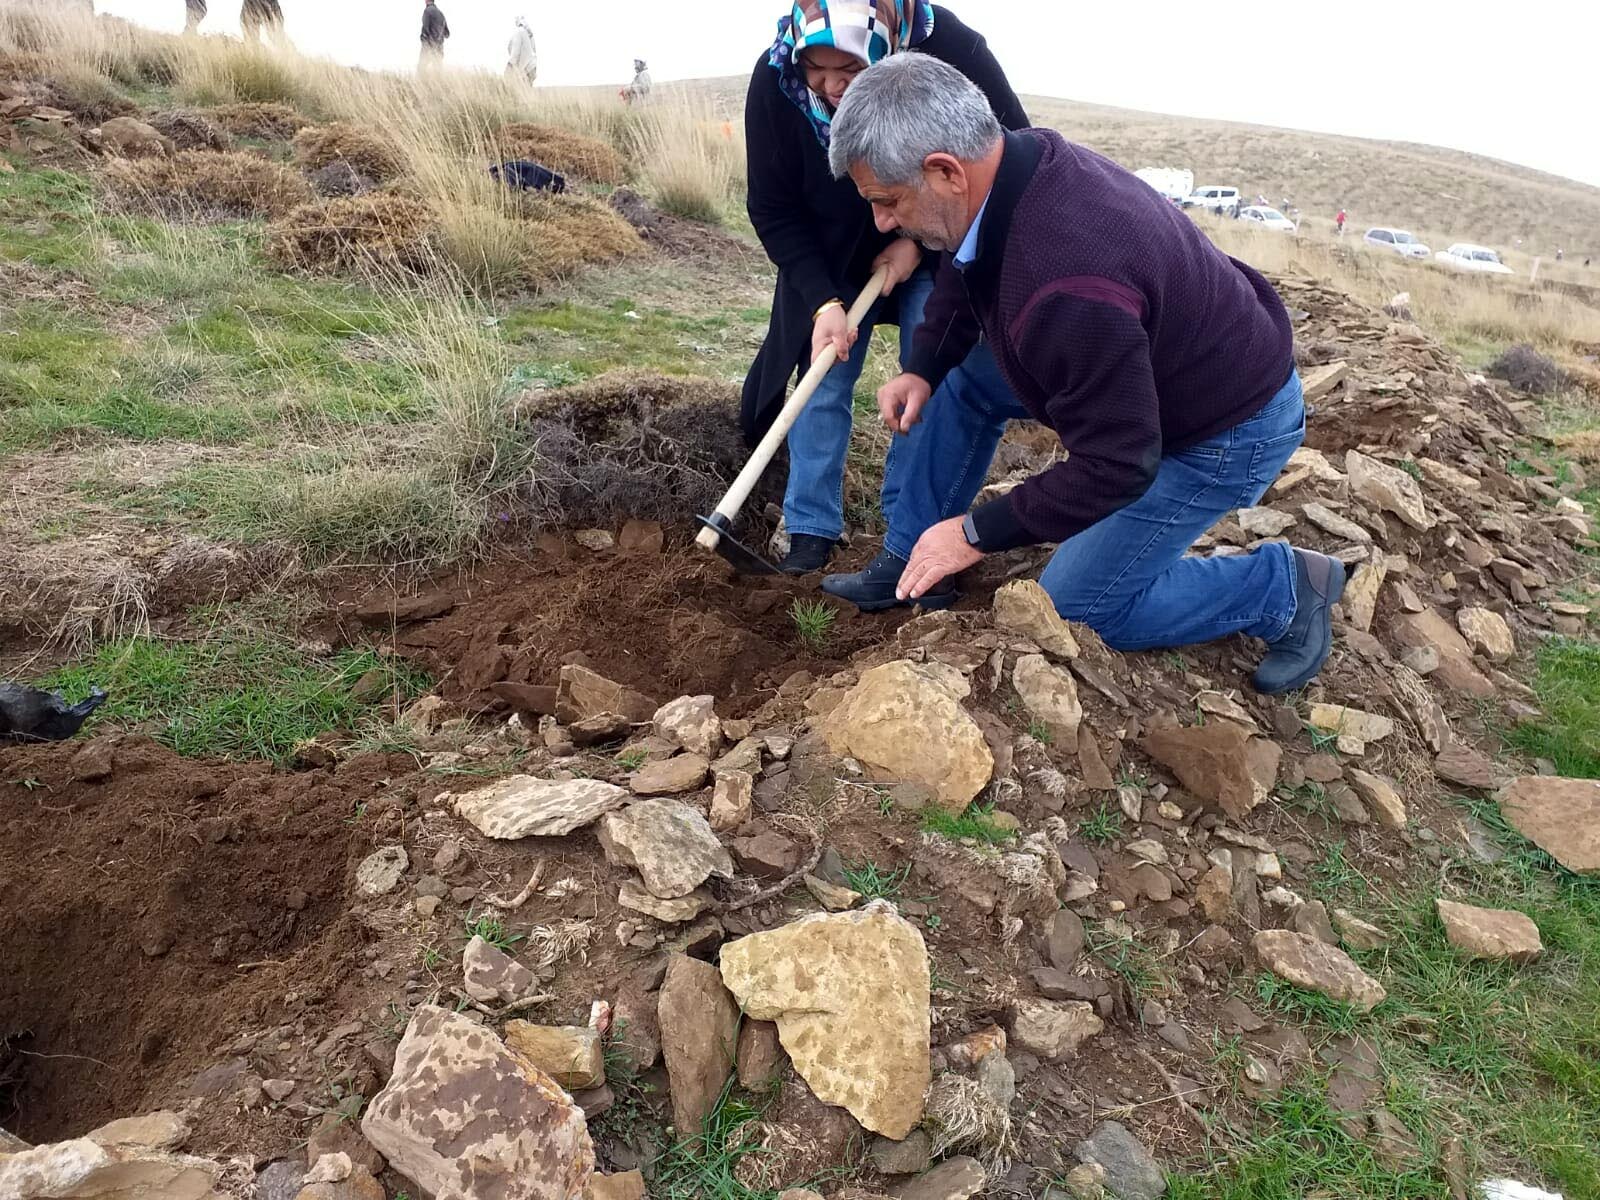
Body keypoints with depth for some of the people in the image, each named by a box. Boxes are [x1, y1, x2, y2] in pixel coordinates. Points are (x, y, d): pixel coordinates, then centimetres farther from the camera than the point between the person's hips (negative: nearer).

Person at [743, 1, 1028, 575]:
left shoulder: (953, 51, -30)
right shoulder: (774, 79, -24)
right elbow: (773, 211, -15)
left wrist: (920, 242, -21)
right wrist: (823, 302, -25)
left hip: (936, 250, -1)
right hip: (828, 256, 2)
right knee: (821, 381, 0)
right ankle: (811, 528, 12)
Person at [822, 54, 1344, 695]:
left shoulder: (1065, 287, -41)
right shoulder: (1021, 159, -14)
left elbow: (1115, 465, -32)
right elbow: (966, 268, 9)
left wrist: (977, 533, -23)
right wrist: (923, 366, -2)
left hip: (1228, 425, -8)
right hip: (1166, 357, 9)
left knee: (1076, 607, 0)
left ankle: (1285, 583, 12)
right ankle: (910, 564, 17)